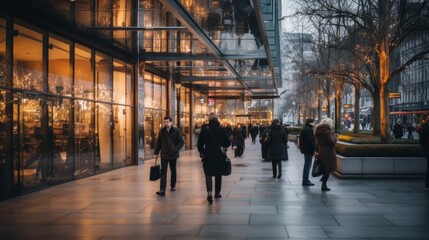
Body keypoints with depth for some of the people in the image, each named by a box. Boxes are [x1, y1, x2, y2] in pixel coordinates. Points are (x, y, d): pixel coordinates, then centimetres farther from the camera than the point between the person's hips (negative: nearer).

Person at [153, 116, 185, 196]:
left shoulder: (176, 131, -4)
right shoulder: (161, 131, 3)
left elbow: (181, 141, -4)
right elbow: (158, 142, 9)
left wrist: (176, 149, -15)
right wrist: (156, 152, 6)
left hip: (173, 154, -1)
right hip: (164, 154, 1)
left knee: (173, 171, 14)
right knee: (163, 171, -7)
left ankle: (173, 186, 32)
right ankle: (162, 190, -13)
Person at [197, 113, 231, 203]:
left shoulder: (204, 130, -6)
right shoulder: (222, 130, -4)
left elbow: (200, 144, -3)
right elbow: (228, 143, 0)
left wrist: (202, 152, 14)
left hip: (208, 155, -1)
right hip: (220, 156, 1)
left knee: (208, 174, 2)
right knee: (218, 175, 16)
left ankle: (209, 193, -17)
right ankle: (217, 193, 25)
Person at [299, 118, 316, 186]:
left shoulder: (305, 129, 16)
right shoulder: (308, 130, -17)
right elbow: (310, 141, -23)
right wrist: (314, 149, -18)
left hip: (306, 150, 11)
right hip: (309, 150, -11)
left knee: (307, 165, 17)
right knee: (308, 165, -7)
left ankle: (305, 180, 24)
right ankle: (305, 181, -6)